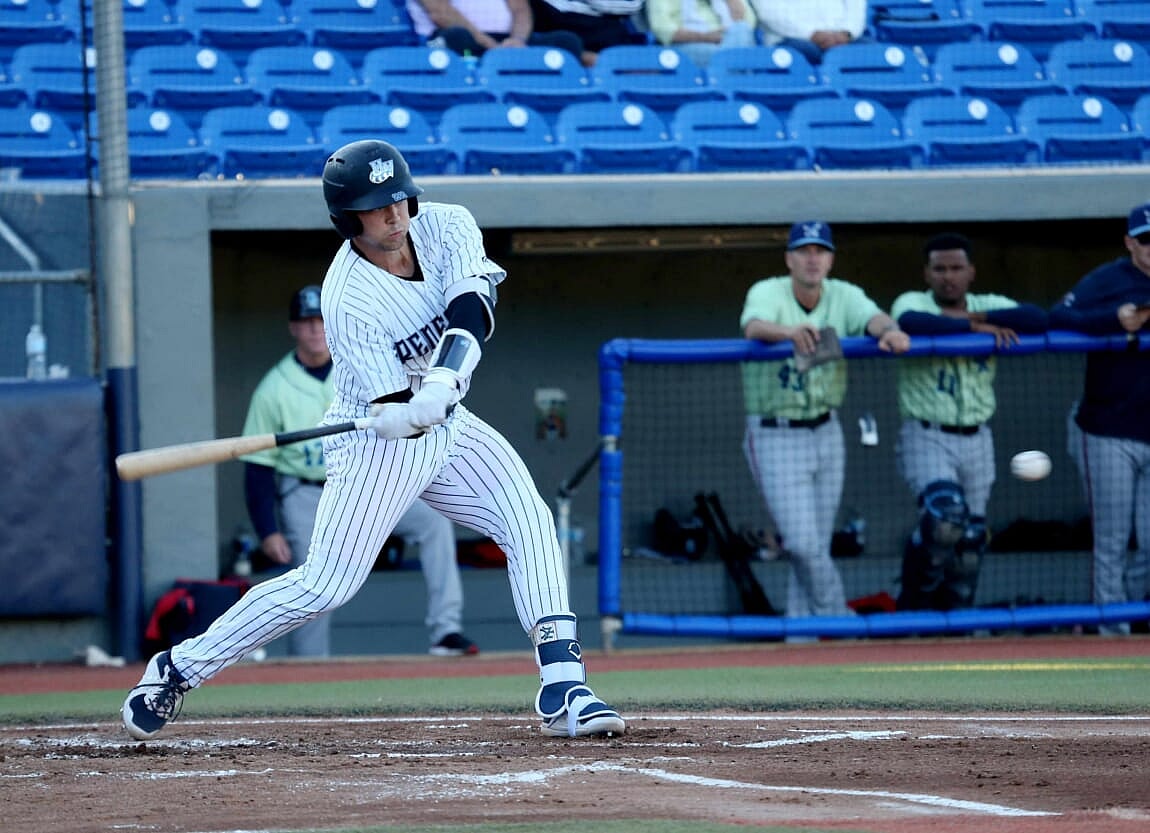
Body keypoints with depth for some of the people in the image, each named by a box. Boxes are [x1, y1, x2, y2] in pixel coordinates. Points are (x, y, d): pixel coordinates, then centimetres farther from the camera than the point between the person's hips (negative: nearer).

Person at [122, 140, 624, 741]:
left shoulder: (447, 227, -9)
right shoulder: (348, 301, -24)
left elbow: (473, 308, -27)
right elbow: (392, 417, -26)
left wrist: (444, 380, -43)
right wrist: (421, 410, -49)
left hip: (448, 426, 6)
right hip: (377, 442, -6)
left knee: (530, 523, -11)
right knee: (325, 586, -10)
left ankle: (562, 689, -15)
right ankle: (178, 669, 1)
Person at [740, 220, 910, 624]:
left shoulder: (843, 296, -2)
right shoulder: (768, 292, -13)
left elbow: (873, 317, -22)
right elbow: (754, 326, -35)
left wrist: (889, 331, -48)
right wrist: (789, 331, -58)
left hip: (825, 434, 4)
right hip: (776, 437, -4)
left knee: (818, 547, 9)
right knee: (802, 543, -11)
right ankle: (836, 615, 8)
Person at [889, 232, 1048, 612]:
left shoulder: (988, 307, 6)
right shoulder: (913, 302, -4)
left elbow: (1037, 318, -12)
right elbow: (909, 323, -30)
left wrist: (974, 316, -17)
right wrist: (974, 327, -26)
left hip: (975, 439, 5)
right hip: (926, 436, -5)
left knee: (971, 537, 8)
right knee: (944, 515, -25)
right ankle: (913, 606, -8)